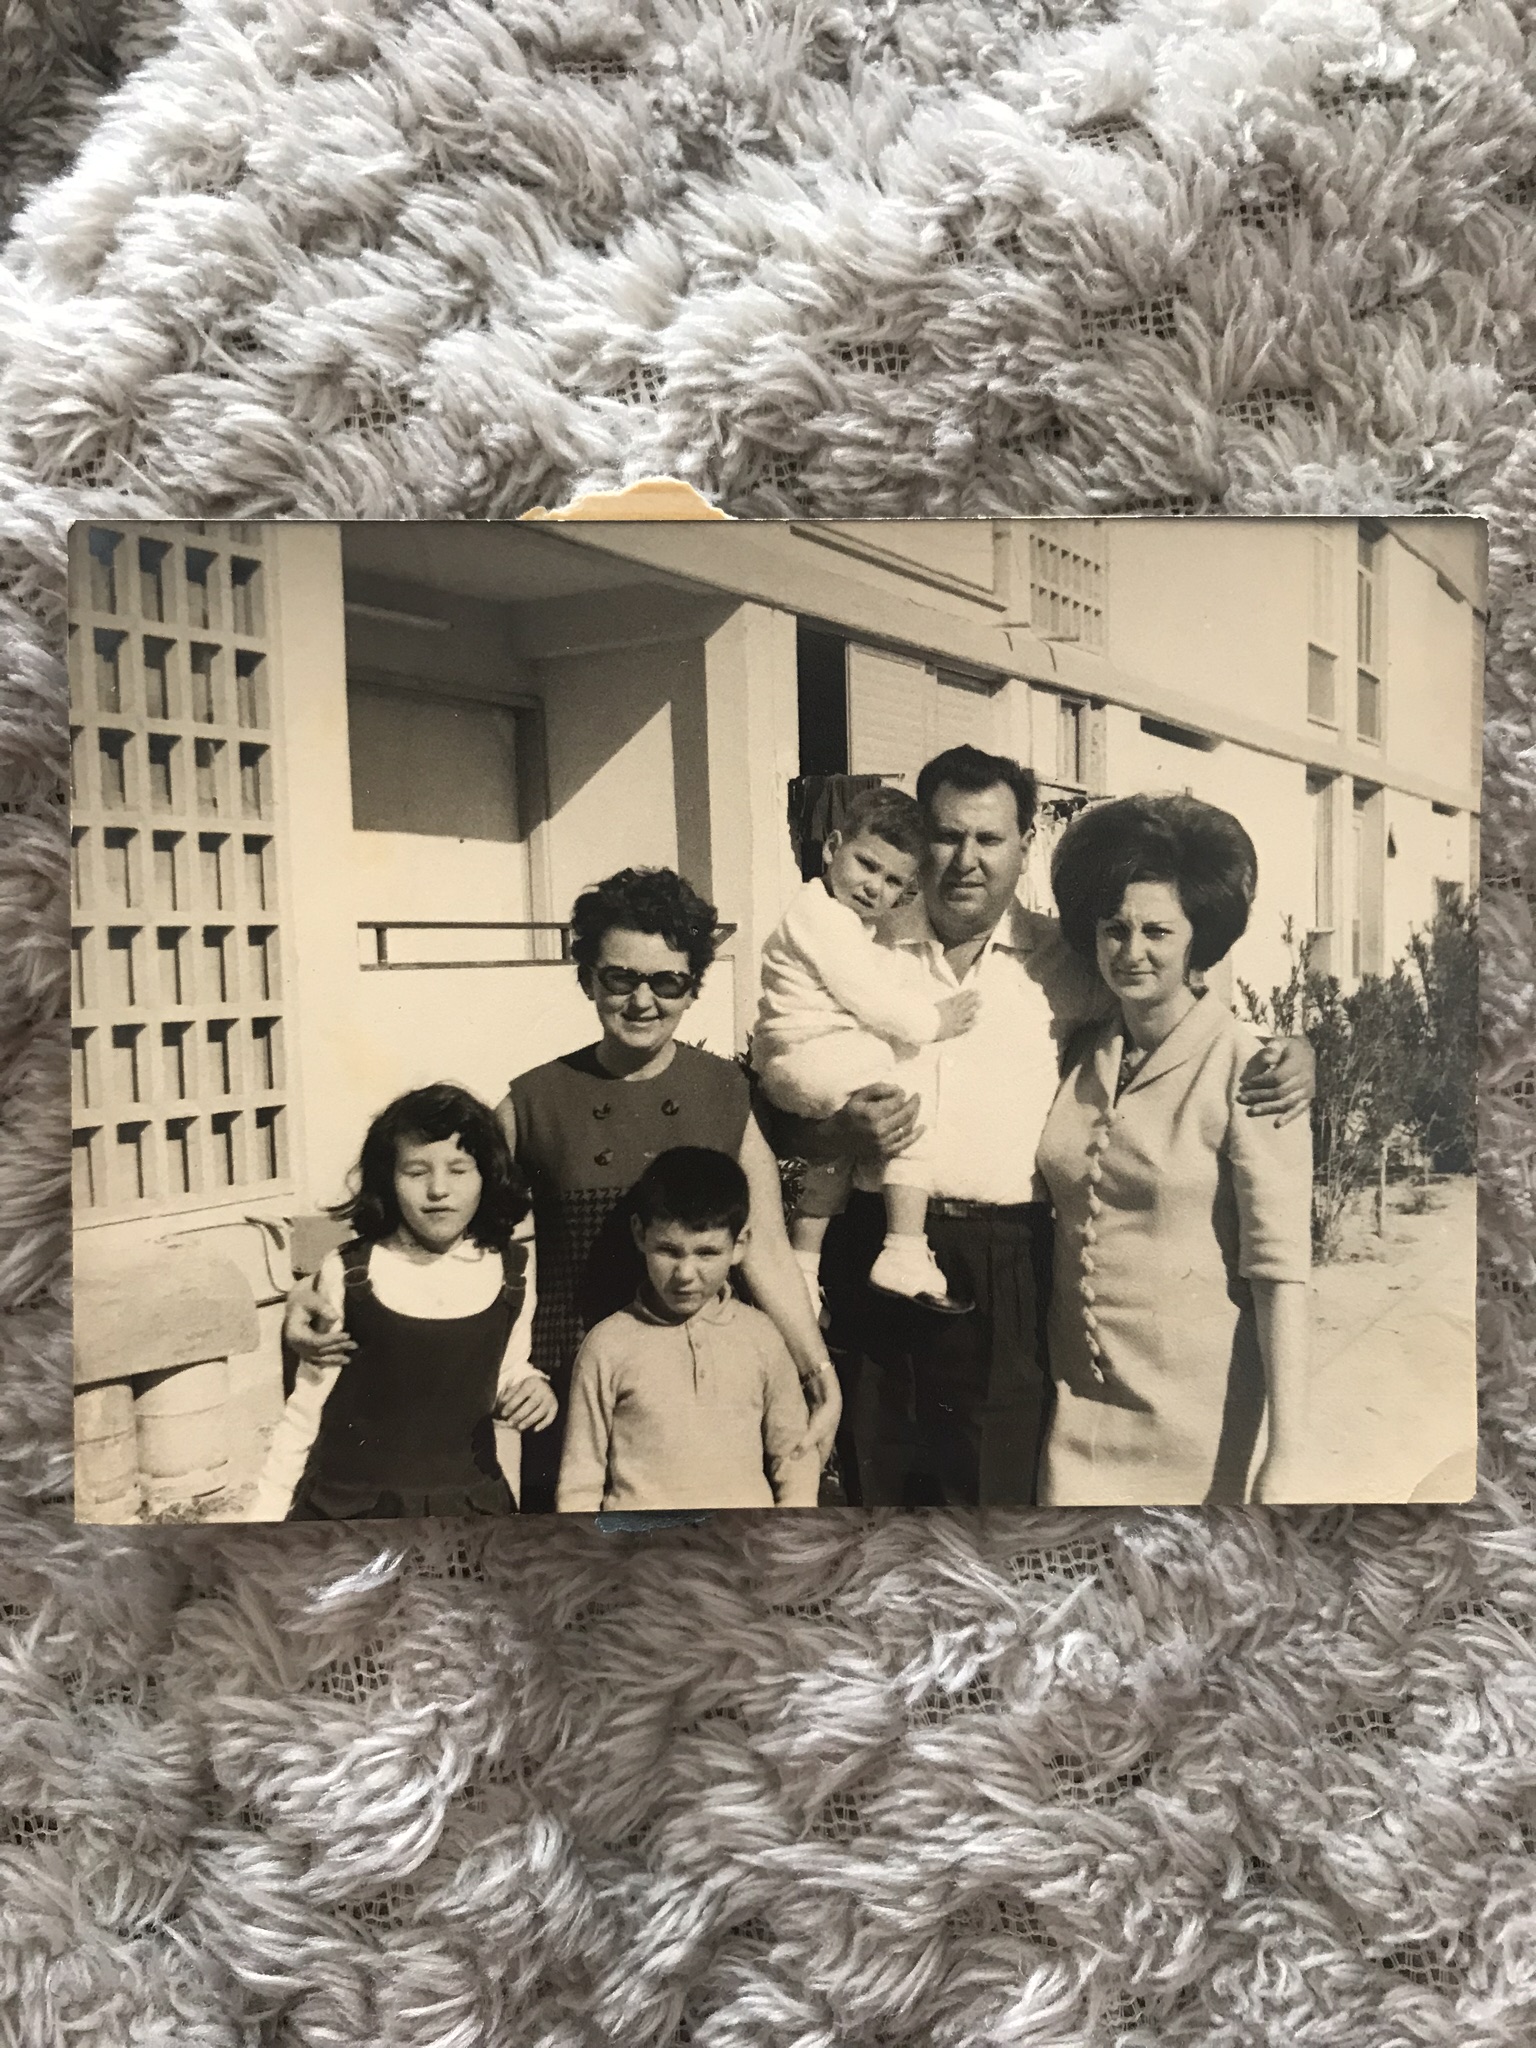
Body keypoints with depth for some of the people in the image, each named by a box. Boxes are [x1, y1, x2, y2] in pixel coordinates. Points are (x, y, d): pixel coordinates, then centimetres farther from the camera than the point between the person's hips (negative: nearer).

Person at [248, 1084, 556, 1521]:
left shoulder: (510, 1272, -4)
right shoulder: (349, 1273, -9)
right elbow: (306, 1406, 1)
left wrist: (531, 1388, -10)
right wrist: (265, 1515, 4)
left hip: (466, 1506, 2)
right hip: (349, 1506, -2)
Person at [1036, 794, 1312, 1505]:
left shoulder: (1245, 1070, -12)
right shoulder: (1079, 1057, 3)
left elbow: (1280, 1271, -15)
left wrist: (1284, 1462, -18)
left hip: (1193, 1405, -4)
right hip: (1077, 1393, 4)